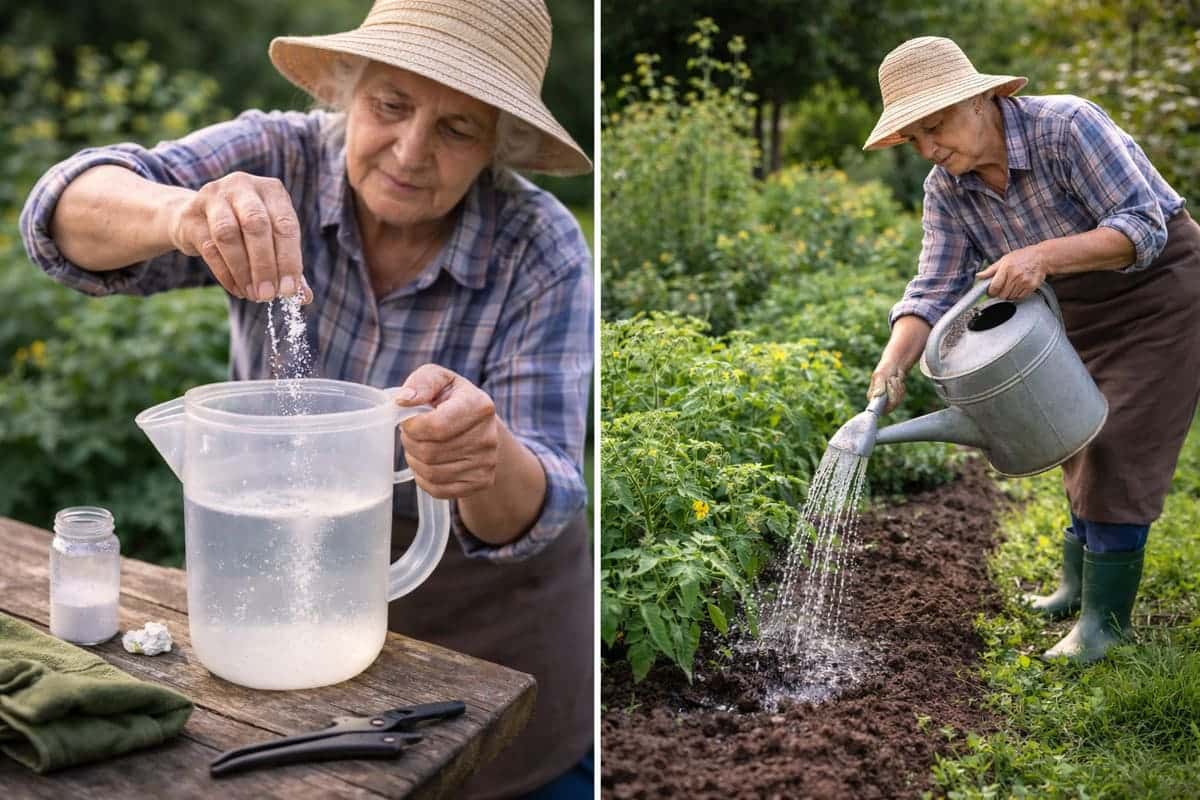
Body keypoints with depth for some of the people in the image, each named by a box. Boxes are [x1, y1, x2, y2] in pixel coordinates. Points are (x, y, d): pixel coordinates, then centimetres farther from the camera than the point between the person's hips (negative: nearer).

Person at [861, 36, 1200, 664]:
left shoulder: (1067, 126, -28)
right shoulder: (946, 190, -10)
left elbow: (1144, 227, -30)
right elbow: (935, 289, -15)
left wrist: (1043, 255, -44)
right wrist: (892, 365, -32)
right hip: (1079, 311, 7)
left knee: (1117, 451, -10)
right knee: (1078, 440, 14)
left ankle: (1104, 618, -1)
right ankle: (1078, 585, 31)